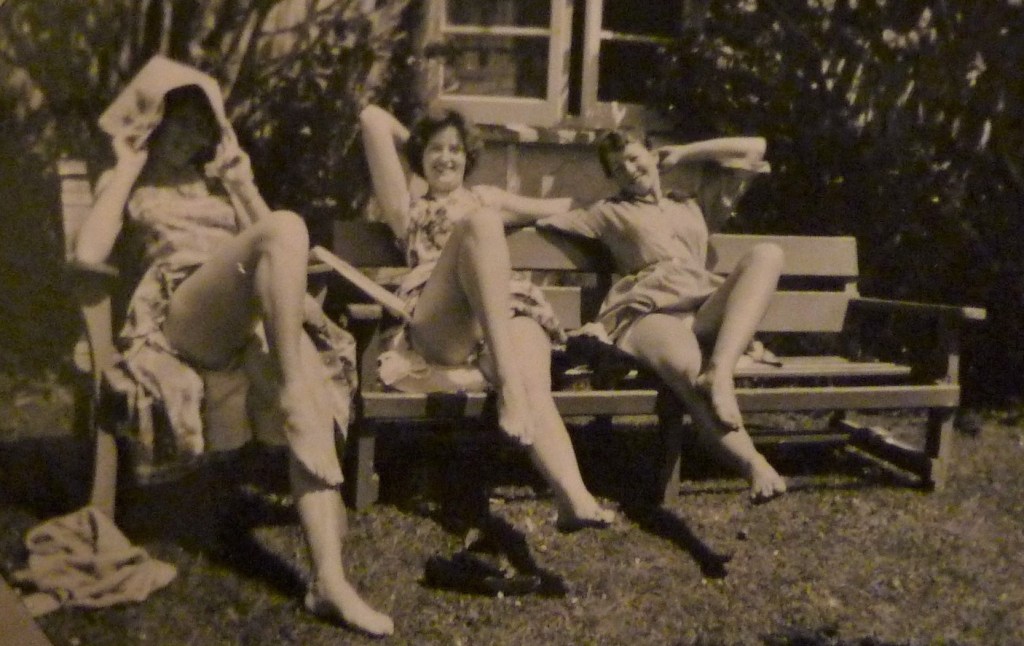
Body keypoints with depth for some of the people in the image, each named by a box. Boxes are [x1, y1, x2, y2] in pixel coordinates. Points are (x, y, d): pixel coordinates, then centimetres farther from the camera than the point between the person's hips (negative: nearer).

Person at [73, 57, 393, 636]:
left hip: (262, 312, 3)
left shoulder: (221, 180, 33)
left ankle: (330, 582, -36)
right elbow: (88, 254, 2)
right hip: (180, 310, -3)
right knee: (287, 225, -33)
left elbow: (268, 241, 16)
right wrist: (127, 169, 7)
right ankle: (294, 387, -35)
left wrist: (238, 178, 10)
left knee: (315, 407, -30)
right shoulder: (131, 186, 24)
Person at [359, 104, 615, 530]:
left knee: (533, 387, -32)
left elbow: (559, 207, 46)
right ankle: (507, 383, -46)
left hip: (511, 309, 3)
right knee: (481, 222, -32)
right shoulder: (409, 209, 28)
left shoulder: (486, 199, 38)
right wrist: (410, 140, 39)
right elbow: (373, 118, 25)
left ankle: (574, 499, -59)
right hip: (435, 327, -2)